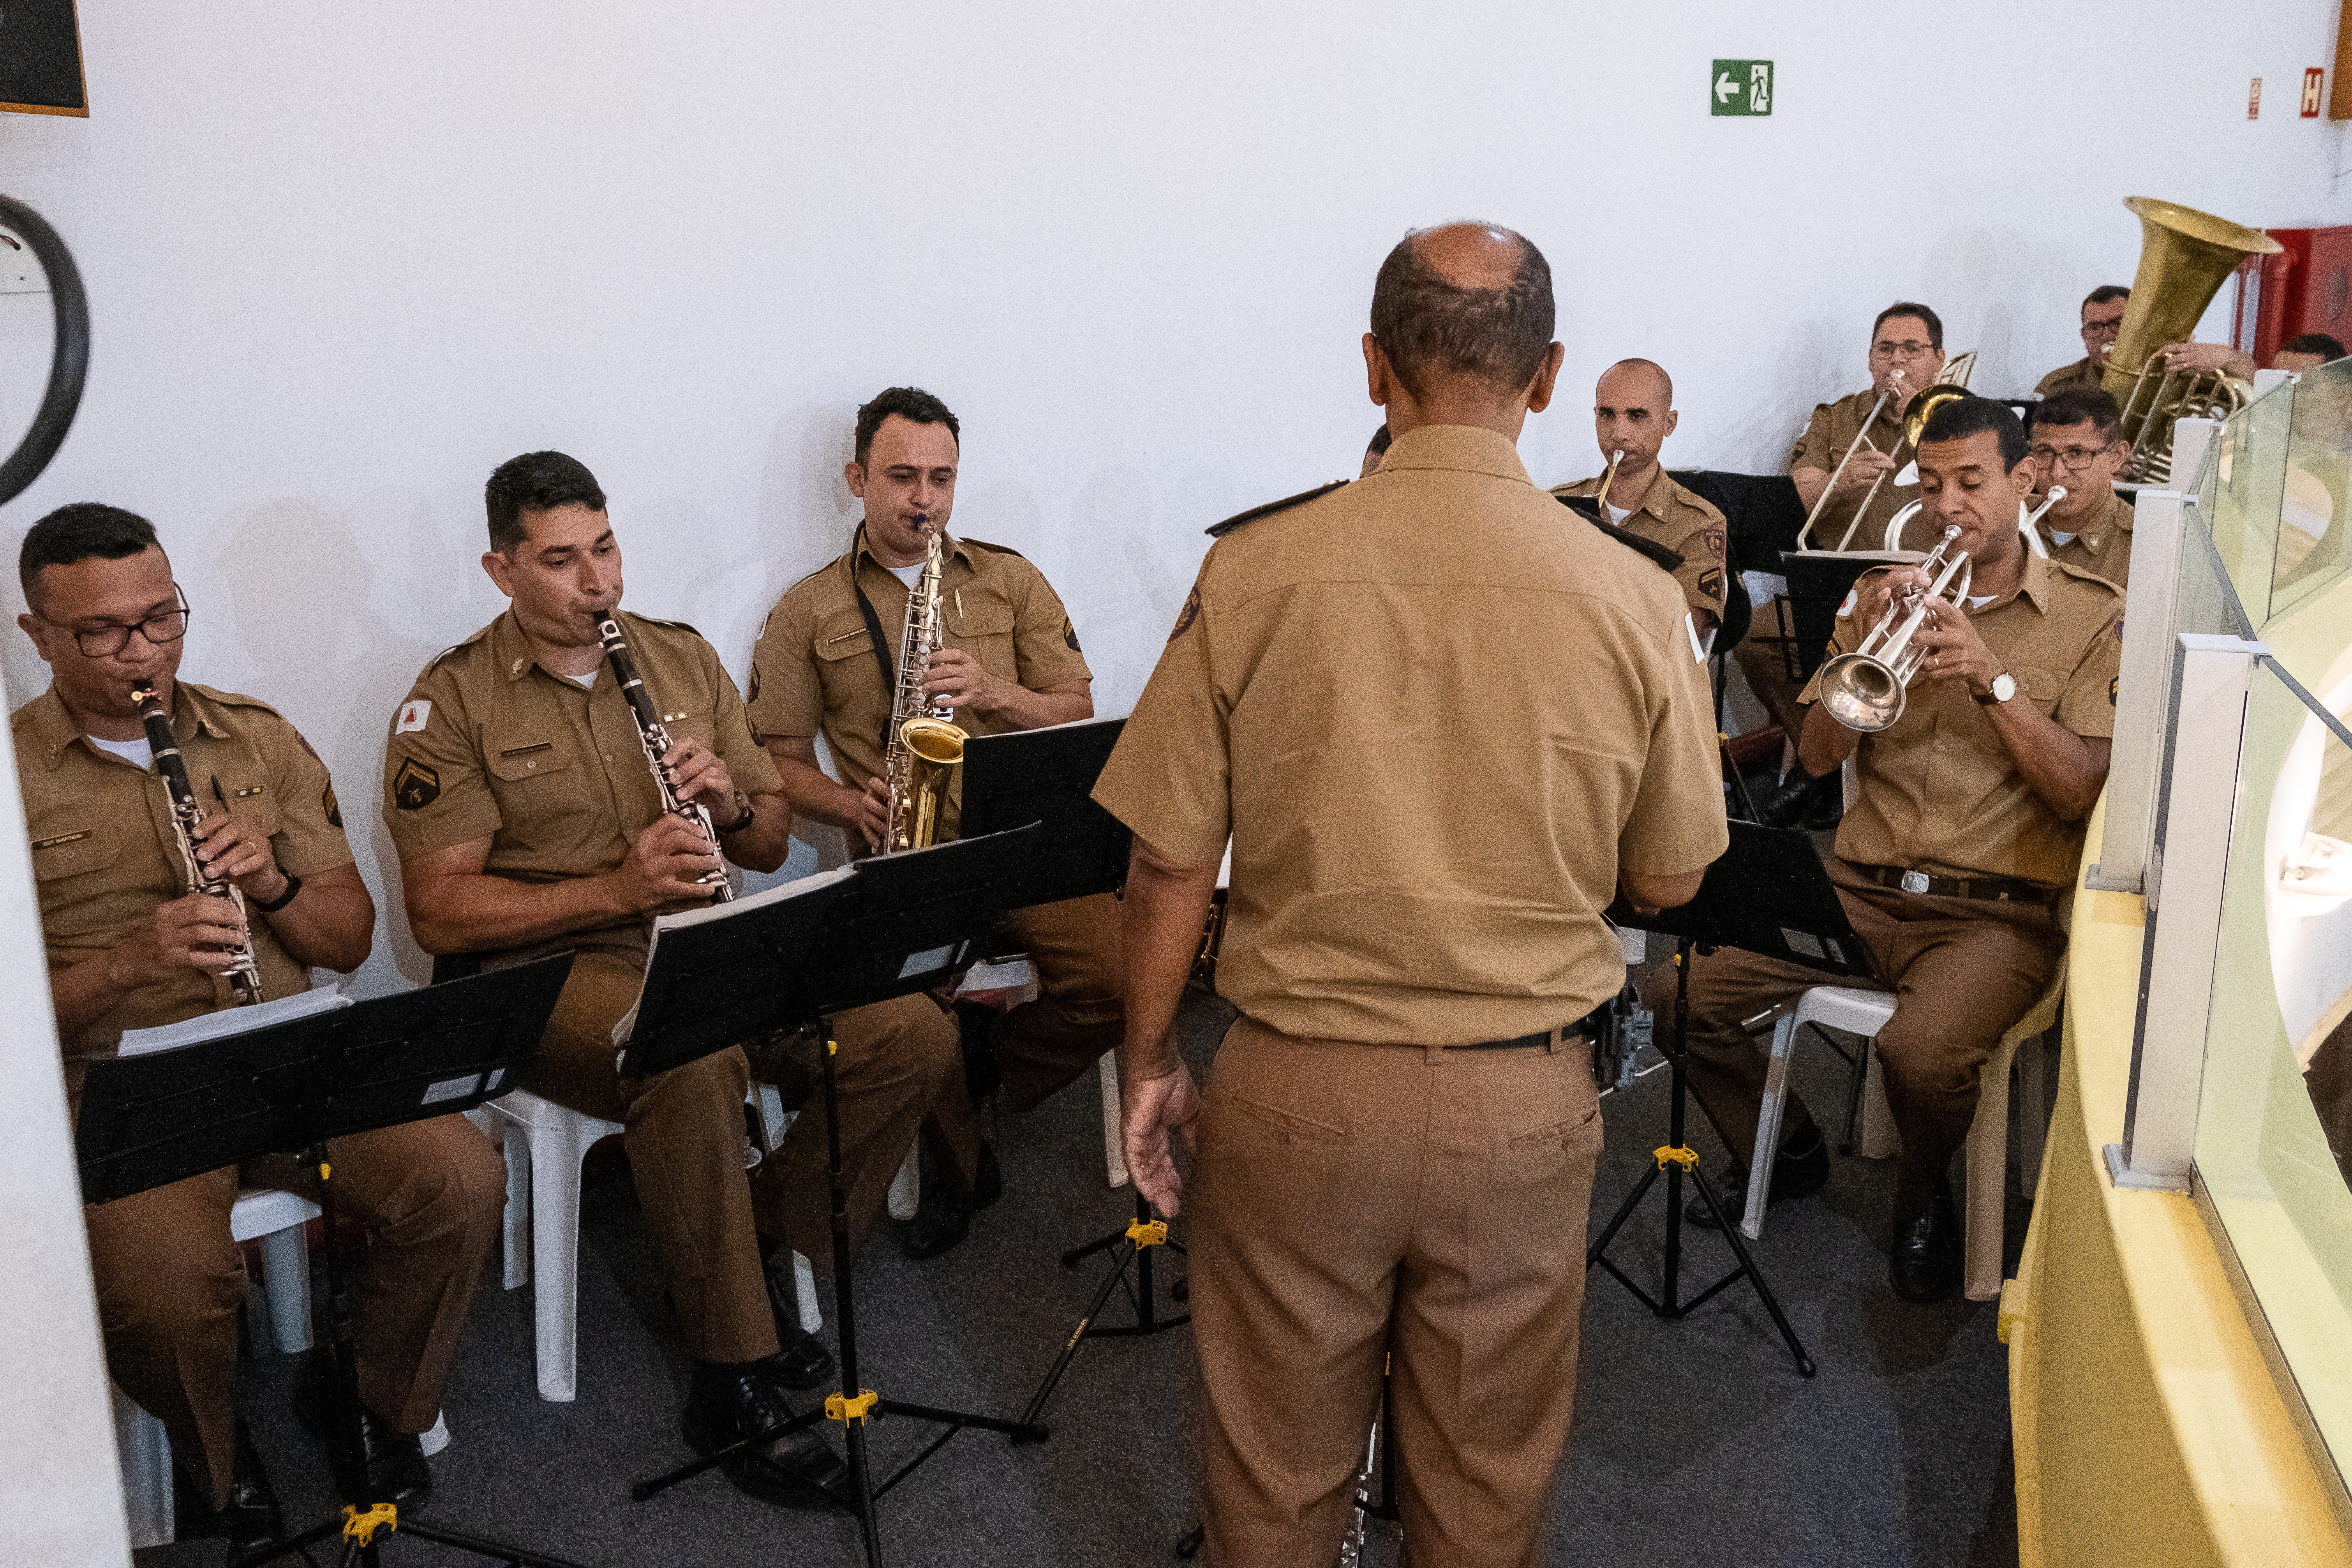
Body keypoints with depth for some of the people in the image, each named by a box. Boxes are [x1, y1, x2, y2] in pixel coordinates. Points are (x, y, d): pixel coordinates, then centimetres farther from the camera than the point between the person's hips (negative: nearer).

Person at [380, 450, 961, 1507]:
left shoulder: (684, 657, 11)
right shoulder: (452, 702, -4)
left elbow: (771, 845, 14)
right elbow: (439, 911, -11)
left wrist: (730, 803, -10)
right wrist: (617, 886, -23)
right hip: (554, 971, -5)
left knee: (916, 1036, -15)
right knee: (695, 1066, -37)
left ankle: (759, 1253, 2)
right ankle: (732, 1379, -20)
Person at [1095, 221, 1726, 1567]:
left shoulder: (1257, 571, -11)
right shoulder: (1633, 595, -9)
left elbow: (1171, 862, -7)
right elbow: (1669, 878, 1)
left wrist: (1151, 1064, 7)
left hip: (1296, 1089, 0)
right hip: (1523, 1101, 1)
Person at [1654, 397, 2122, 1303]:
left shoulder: (2093, 617, 4)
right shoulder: (1887, 595, 14)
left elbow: (2082, 794, -7)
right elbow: (1819, 757, 6)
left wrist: (1993, 677, -16)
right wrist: (1863, 641, -10)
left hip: (1999, 913, -4)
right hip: (1860, 891, 4)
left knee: (1921, 1052, -35)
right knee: (1678, 992, -16)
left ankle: (1924, 1196, 3)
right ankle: (1784, 1152, 14)